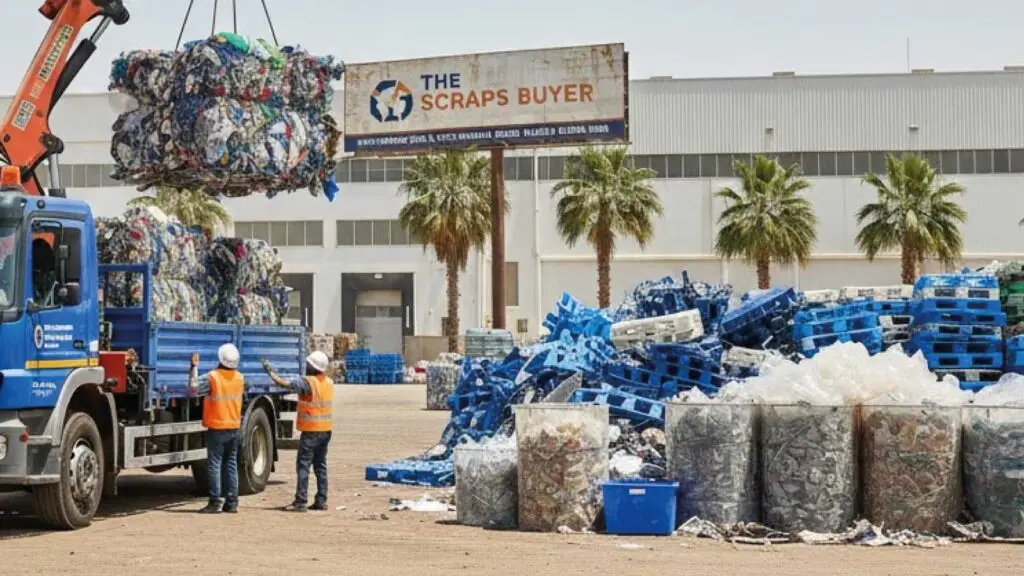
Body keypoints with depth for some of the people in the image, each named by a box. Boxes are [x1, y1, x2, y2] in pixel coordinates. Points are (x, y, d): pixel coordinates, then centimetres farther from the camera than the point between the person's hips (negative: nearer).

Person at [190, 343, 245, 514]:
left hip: (217, 428, -5)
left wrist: (194, 367, -2)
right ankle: (232, 502, 10)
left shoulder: (213, 377, -15)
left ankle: (215, 502, -5)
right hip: (234, 427, 5)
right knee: (232, 464, 10)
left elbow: (194, 386, -9)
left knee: (214, 465, -2)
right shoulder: (239, 378, 3)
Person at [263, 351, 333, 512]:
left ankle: (300, 502, -8)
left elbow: (283, 383, -15)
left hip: (310, 431, -7)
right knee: (320, 465, 12)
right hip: (325, 430, 7)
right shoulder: (329, 383, 6)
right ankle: (321, 500, 12)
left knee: (303, 466, -5)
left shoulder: (307, 382, -16)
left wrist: (269, 371, -2)